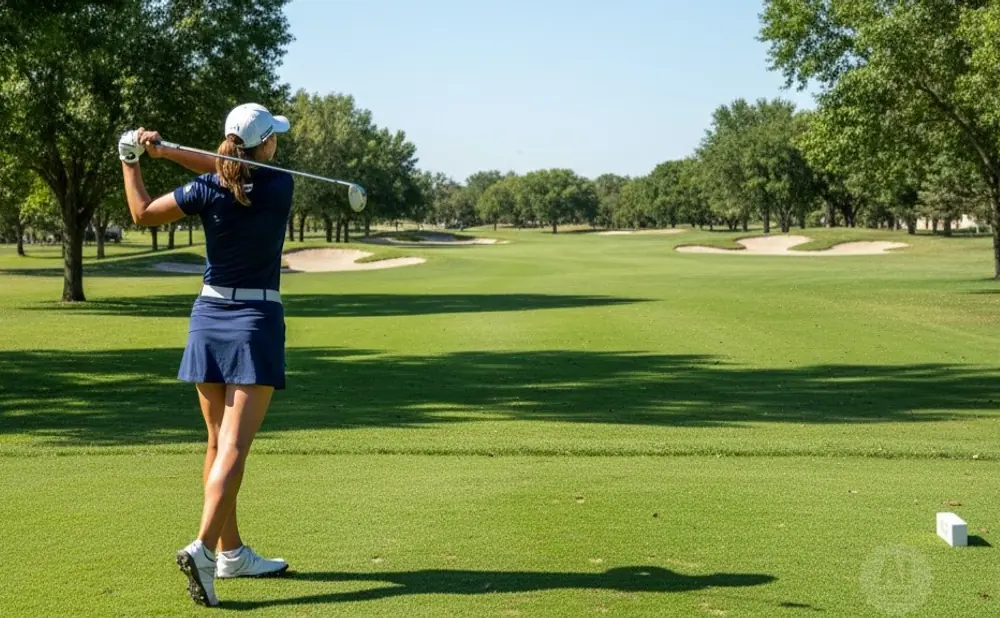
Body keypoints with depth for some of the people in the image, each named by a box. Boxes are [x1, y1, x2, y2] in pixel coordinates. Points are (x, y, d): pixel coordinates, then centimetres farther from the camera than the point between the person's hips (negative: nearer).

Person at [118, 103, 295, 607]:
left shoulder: (205, 191, -4)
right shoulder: (281, 186, -8)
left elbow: (142, 213, 9)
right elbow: (227, 172, 6)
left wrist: (131, 161, 20)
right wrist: (166, 151, -2)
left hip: (209, 316, 4)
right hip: (257, 321, -4)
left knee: (218, 441, 12)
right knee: (234, 446, -9)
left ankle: (230, 551, 21)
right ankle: (202, 547, -24)